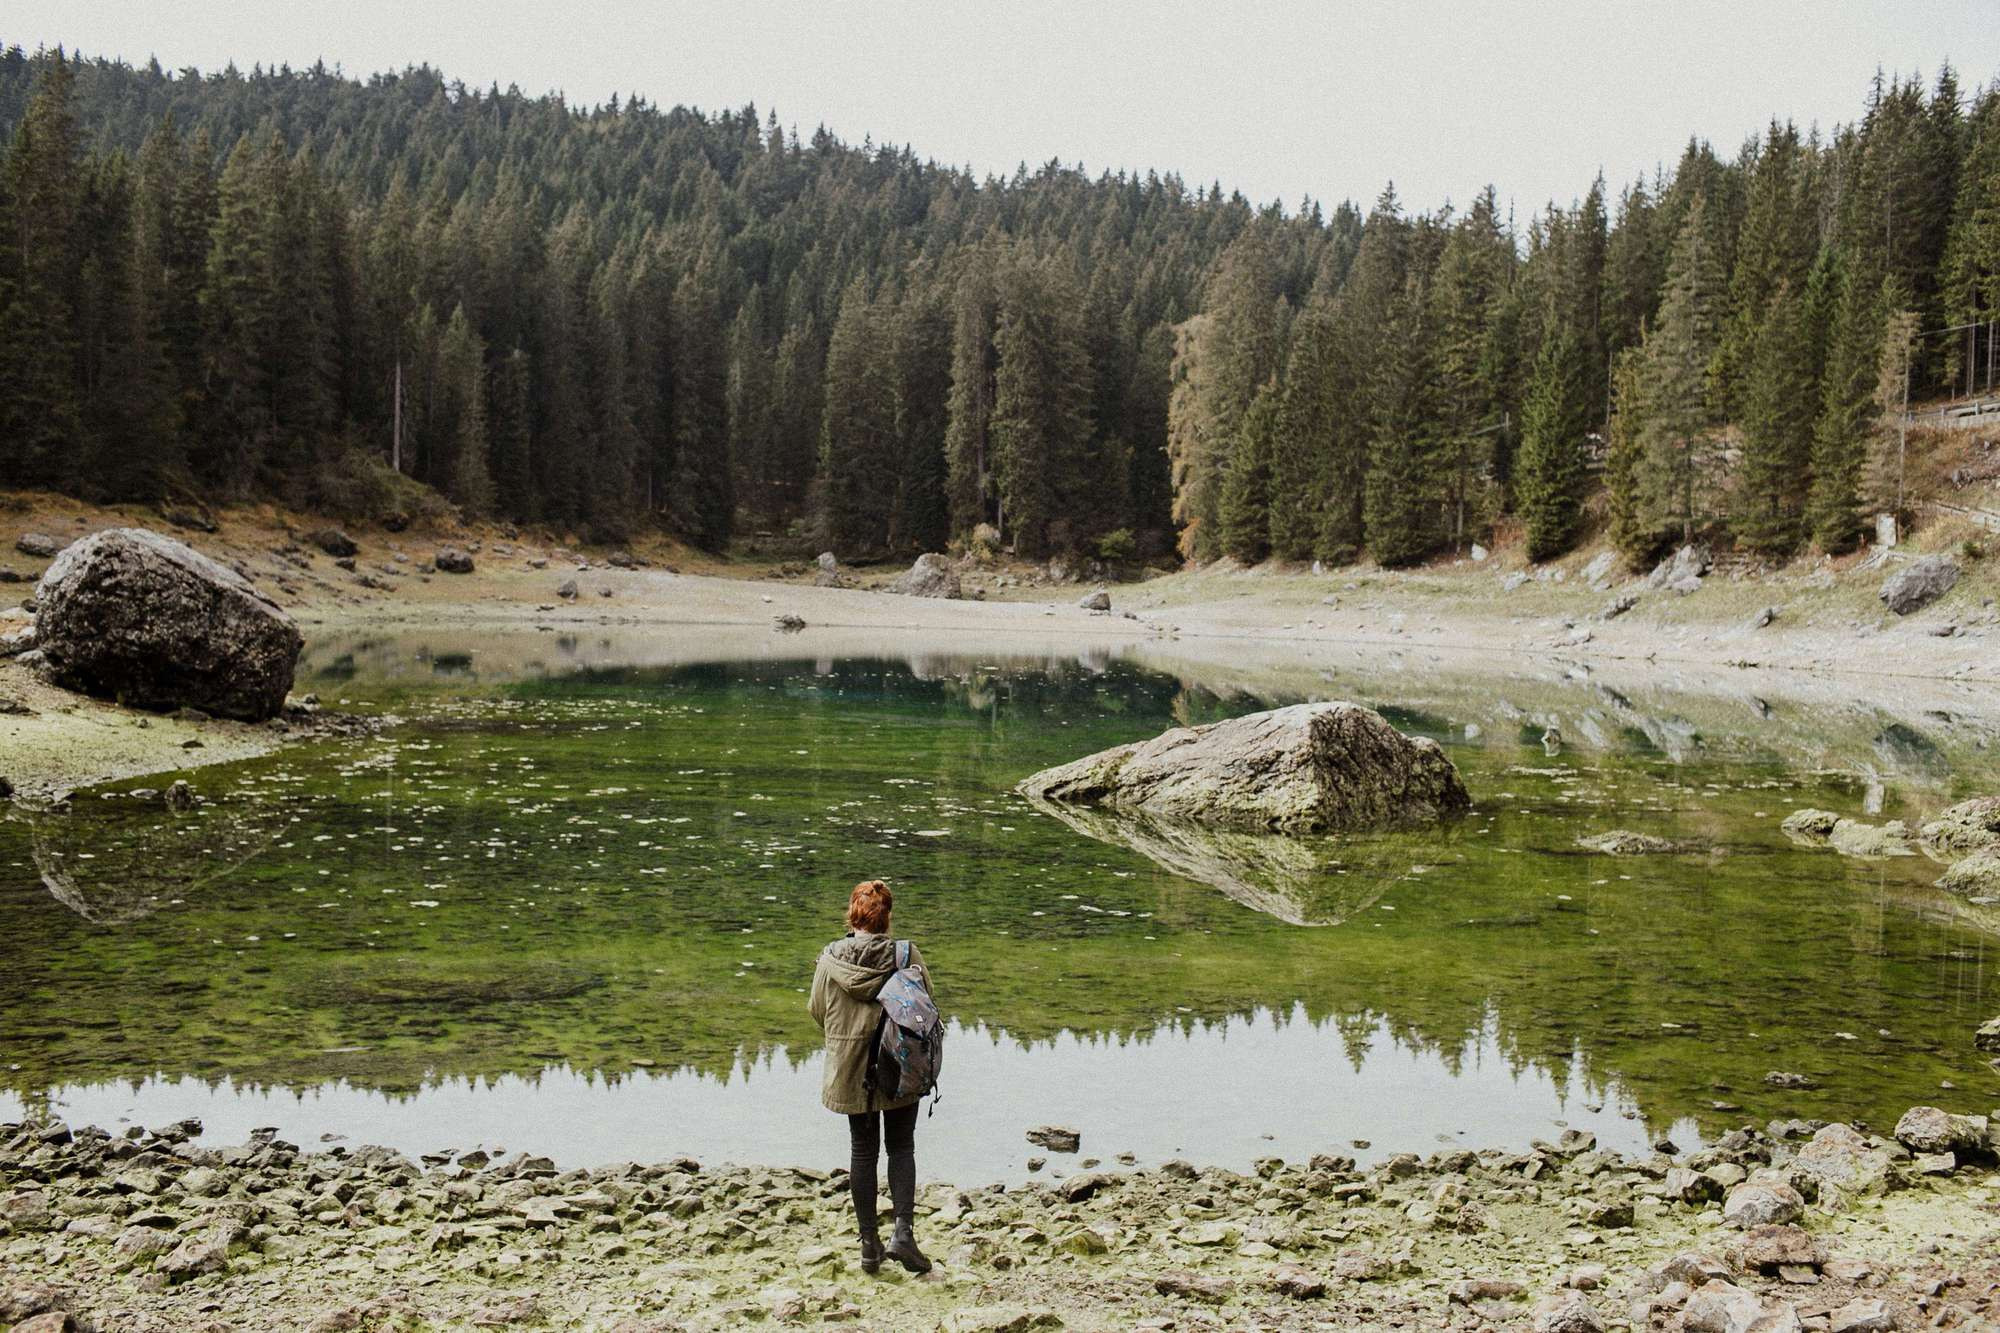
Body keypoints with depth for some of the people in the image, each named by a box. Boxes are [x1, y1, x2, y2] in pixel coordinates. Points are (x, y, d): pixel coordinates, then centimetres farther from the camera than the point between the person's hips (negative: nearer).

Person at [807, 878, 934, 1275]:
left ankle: (869, 1244, 16)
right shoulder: (907, 956, -12)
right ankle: (903, 1231, -3)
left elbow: (817, 1010, 2)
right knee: (901, 1149, 13)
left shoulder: (830, 959, -8)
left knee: (863, 1152, 13)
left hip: (850, 1070, 1)